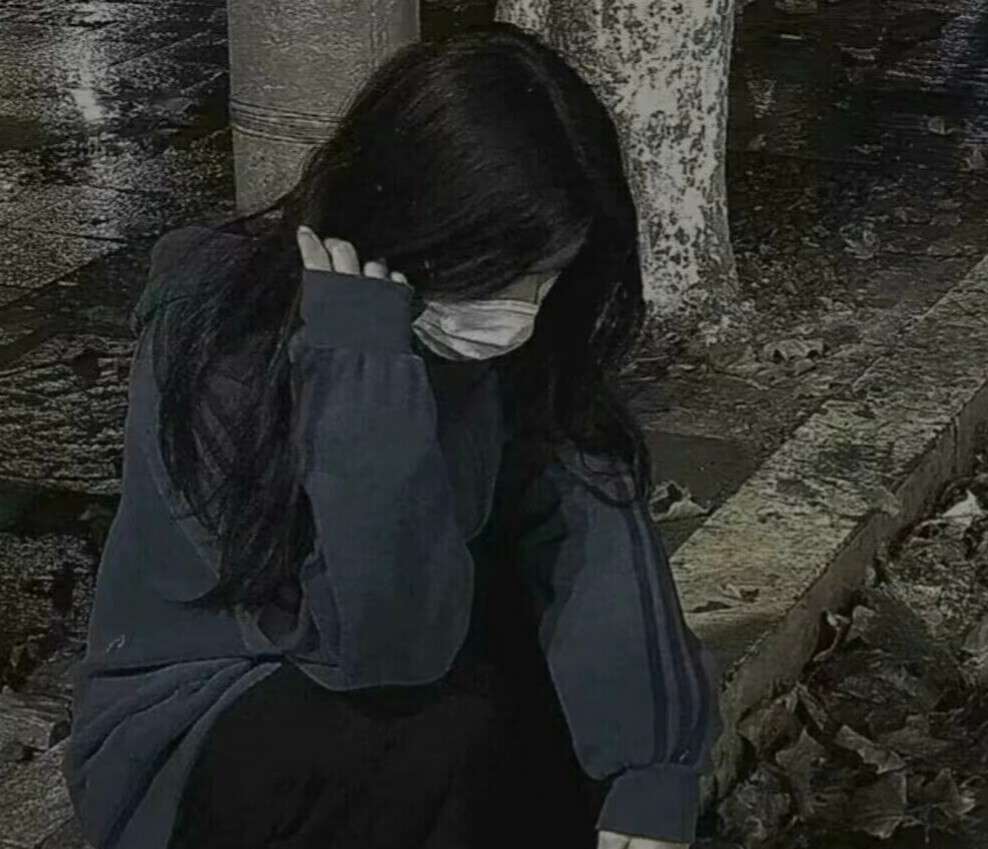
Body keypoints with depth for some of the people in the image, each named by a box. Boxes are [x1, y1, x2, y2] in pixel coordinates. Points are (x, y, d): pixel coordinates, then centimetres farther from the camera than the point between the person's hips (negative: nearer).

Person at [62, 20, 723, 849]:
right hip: (200, 730, -5)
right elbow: (386, 642, -32)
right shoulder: (223, 343, -28)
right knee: (459, 741, -30)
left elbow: (599, 541, -20)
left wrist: (652, 779, -33)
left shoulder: (513, 337, -12)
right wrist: (364, 365, -38)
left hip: (430, 681, 5)